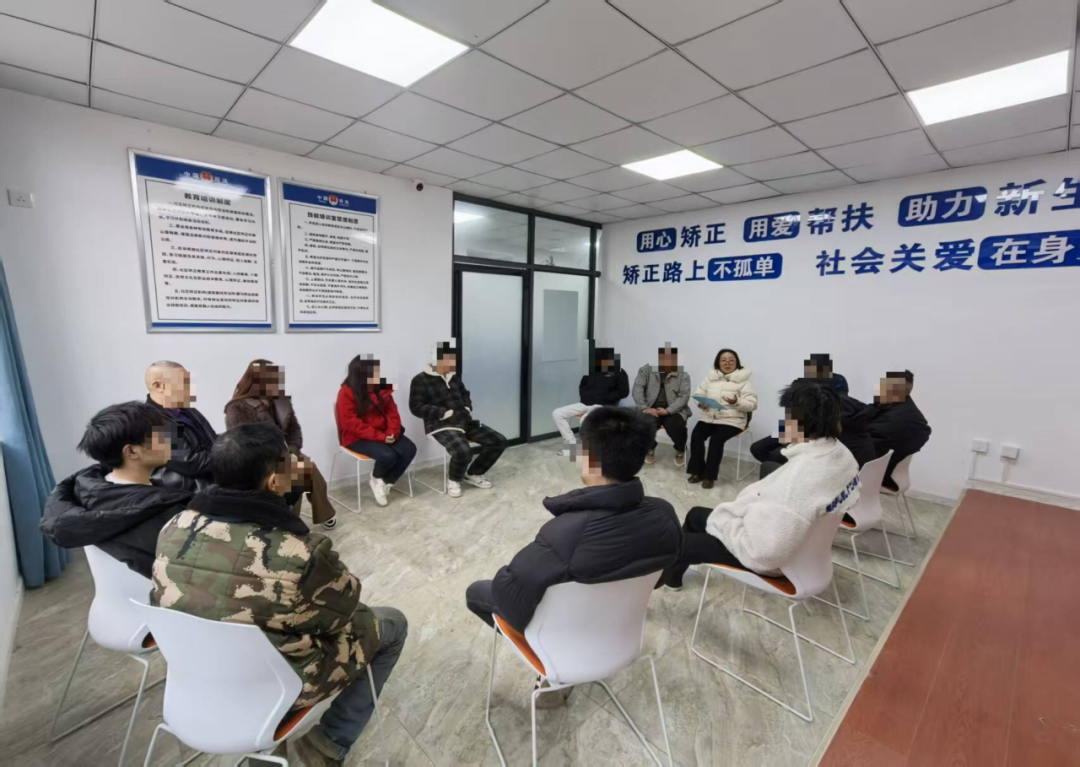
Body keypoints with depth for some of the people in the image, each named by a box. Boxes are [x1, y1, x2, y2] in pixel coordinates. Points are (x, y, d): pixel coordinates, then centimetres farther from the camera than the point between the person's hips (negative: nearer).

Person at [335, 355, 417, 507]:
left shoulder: (381, 388, 4)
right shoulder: (346, 393, -15)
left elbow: (392, 412, 4)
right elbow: (352, 425, -20)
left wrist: (392, 433, -15)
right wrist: (380, 437, -26)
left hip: (383, 434, 7)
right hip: (357, 438, -6)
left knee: (409, 449, -16)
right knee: (388, 455, -30)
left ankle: (384, 483, 1)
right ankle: (376, 479, 5)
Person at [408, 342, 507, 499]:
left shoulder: (454, 377, 14)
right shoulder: (421, 380, -6)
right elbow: (416, 407, -11)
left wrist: (467, 408, 6)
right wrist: (445, 413, -19)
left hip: (464, 421, 7)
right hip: (441, 425, -7)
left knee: (499, 441, -2)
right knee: (463, 451, -36)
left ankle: (473, 474, 15)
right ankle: (453, 480, -1)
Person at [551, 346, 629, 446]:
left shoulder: (618, 372, 2)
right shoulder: (591, 370, 15)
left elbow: (623, 391, -2)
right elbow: (582, 387, 25)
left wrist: (605, 398, -12)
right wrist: (585, 396, 3)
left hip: (604, 406, -6)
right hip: (585, 403, 6)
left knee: (585, 420, -38)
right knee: (557, 413, -10)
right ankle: (572, 443, -10)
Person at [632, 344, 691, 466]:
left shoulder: (683, 373, 3)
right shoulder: (646, 369, 5)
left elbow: (684, 396, -5)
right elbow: (638, 388, -3)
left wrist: (668, 410, -20)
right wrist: (644, 408, -18)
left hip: (674, 410, -1)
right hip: (652, 409, 1)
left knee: (676, 427, -31)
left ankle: (680, 450, 6)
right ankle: (650, 447, 8)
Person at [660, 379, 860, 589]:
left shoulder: (799, 477, -38)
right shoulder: (841, 453, -8)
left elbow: (761, 552, -35)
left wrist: (720, 518, -19)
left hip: (772, 559, -8)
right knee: (696, 515, 21)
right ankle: (672, 571, 44)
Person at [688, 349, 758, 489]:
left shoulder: (744, 380, -3)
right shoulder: (710, 377, 11)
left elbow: (752, 404, -8)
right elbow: (699, 394, 14)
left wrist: (737, 402, -27)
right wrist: (701, 403, -9)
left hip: (732, 420, -4)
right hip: (709, 417, 4)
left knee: (716, 439, -28)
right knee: (696, 436, -21)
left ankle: (710, 475, -14)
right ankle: (697, 472, -8)